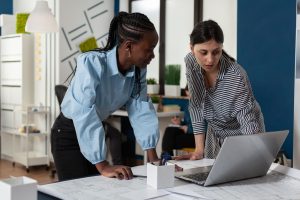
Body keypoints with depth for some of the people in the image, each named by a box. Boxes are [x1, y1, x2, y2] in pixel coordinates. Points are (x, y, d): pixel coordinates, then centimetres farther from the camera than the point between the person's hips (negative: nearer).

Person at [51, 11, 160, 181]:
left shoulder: (138, 69, -11)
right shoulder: (92, 63, -31)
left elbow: (141, 109, -8)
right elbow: (84, 114, -38)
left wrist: (153, 157, -14)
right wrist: (103, 166, -40)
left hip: (95, 133, 6)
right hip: (68, 133, -6)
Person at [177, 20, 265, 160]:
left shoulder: (236, 76, -32)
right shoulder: (190, 62, -18)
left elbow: (248, 120, -34)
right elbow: (196, 106, -12)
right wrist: (199, 149, -18)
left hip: (243, 136, -4)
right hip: (215, 135, 4)